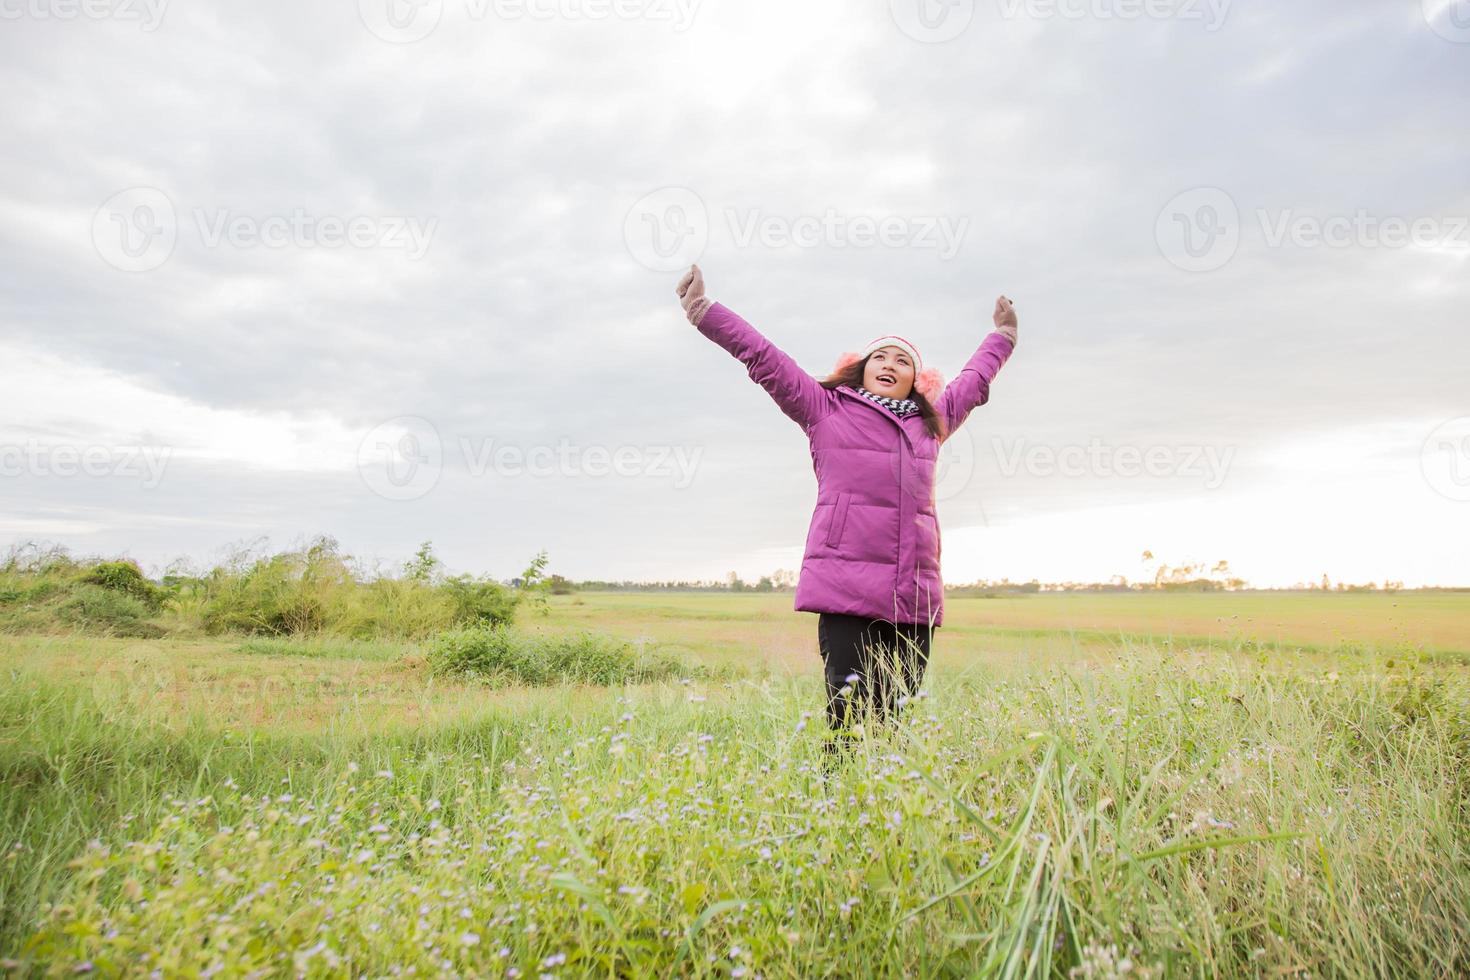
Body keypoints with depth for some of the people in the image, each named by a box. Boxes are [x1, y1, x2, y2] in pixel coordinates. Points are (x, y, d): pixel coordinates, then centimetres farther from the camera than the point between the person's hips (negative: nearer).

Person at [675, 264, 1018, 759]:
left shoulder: (931, 422, 24)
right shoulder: (826, 410, 11)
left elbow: (972, 382, 41)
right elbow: (763, 357, 8)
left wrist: (1001, 338, 55)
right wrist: (704, 310, 6)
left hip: (915, 596, 5)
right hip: (846, 590, -4)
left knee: (898, 718, 2)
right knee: (852, 715, -10)